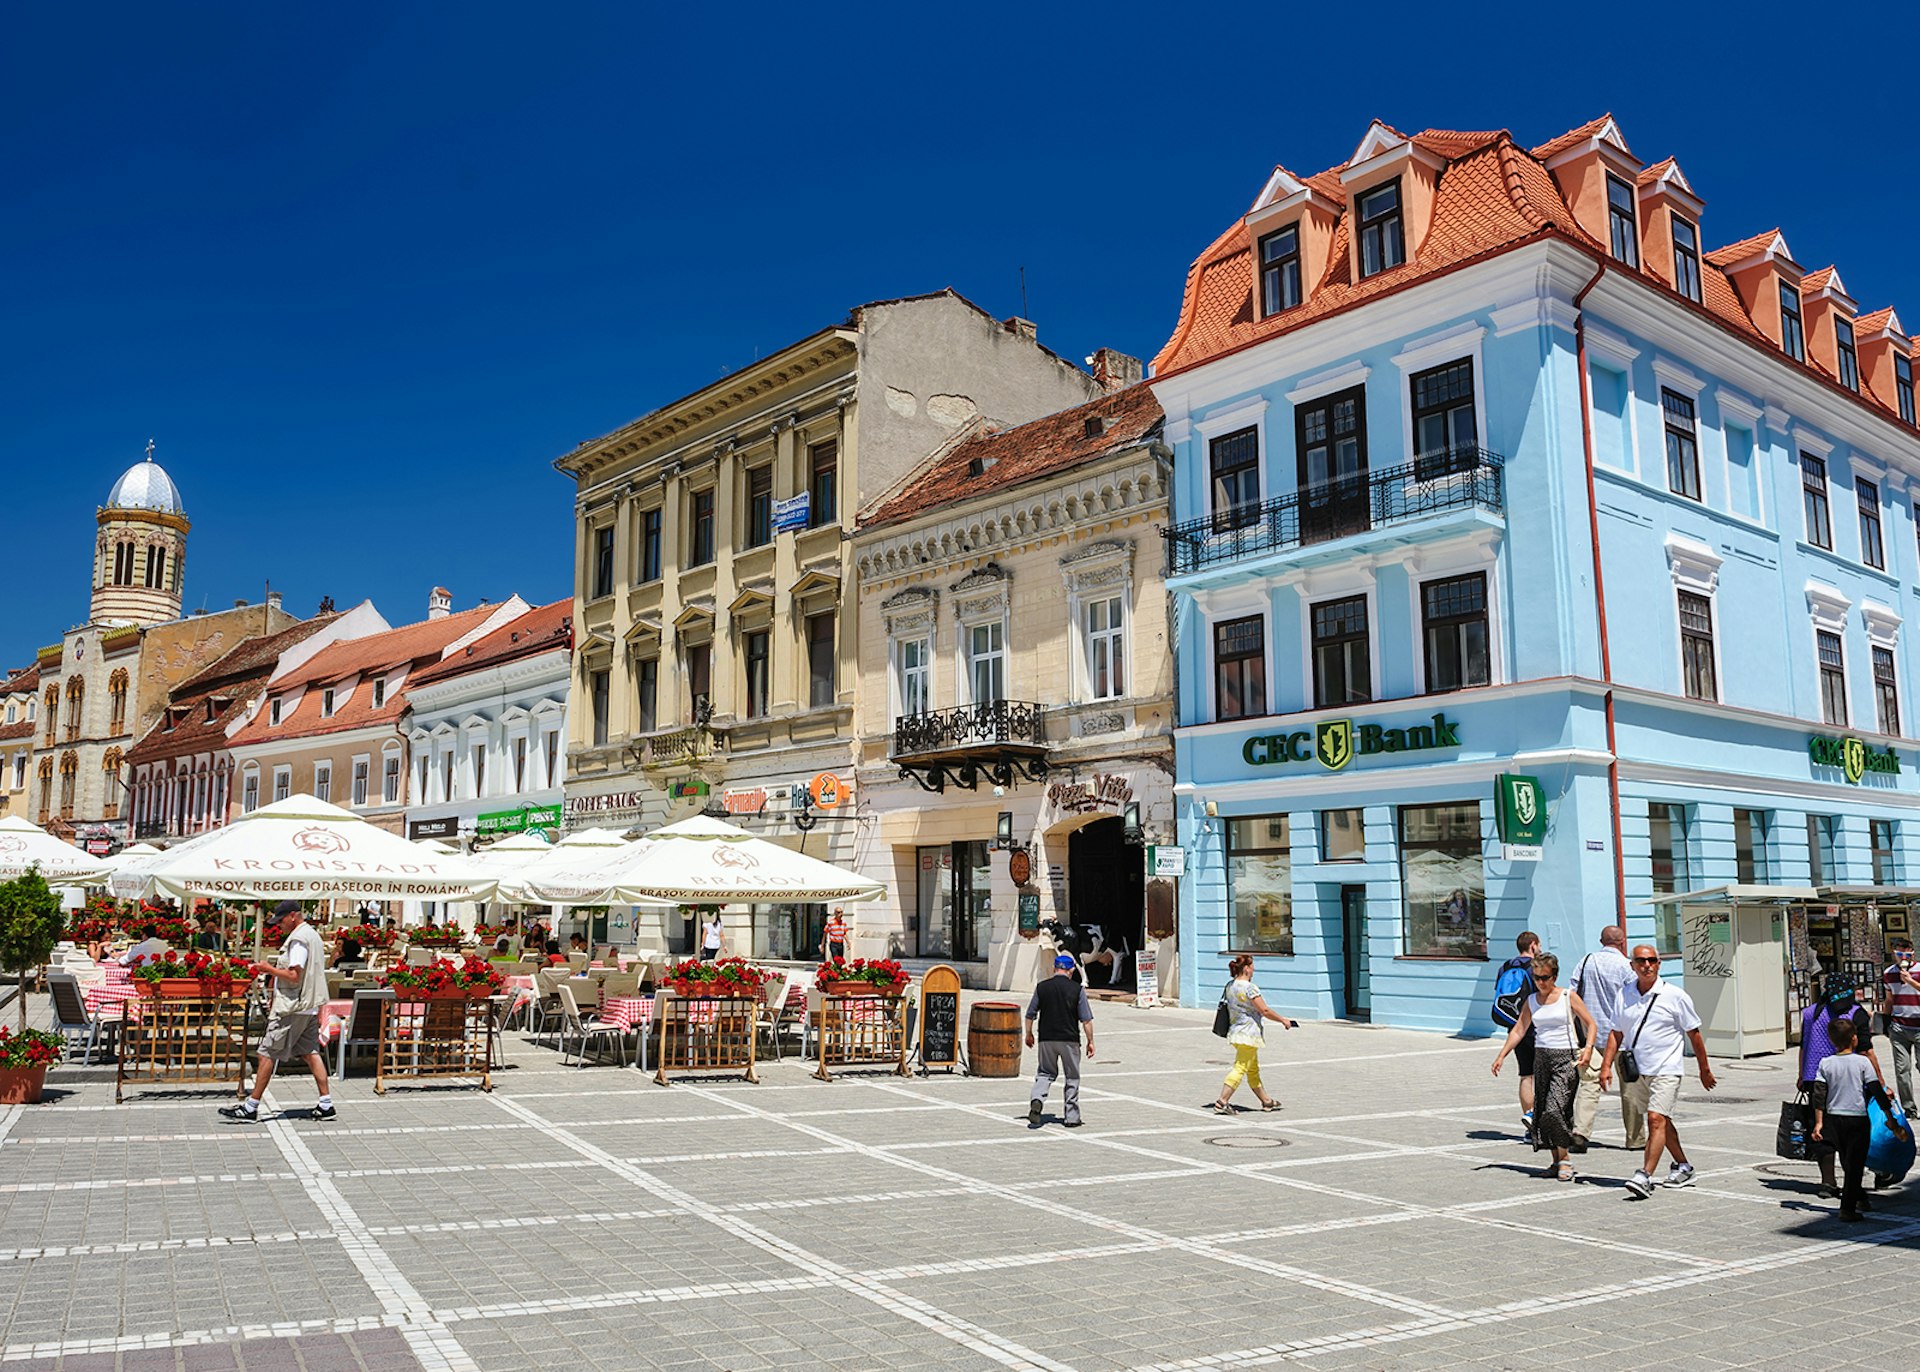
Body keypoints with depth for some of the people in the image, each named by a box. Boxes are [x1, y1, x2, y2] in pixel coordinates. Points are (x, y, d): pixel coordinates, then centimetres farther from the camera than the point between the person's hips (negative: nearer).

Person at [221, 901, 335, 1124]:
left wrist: (269, 969, -9)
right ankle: (326, 1104, 6)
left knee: (267, 1054, -2)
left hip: (291, 1008, -10)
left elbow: (294, 976, -20)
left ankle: (250, 1108, 3)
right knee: (311, 1052, 9)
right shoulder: (314, 936, 16)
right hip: (310, 1006, 10)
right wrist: (275, 972, 17)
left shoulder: (297, 939, -15)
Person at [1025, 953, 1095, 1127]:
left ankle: (1037, 1100, -9)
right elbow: (1086, 1020, -6)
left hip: (1046, 1039, 2)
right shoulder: (1077, 989, -6)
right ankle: (1072, 1117, 14)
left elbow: (1030, 1014, 7)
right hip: (1069, 1039, -1)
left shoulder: (1041, 987, -1)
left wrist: (1029, 1034, 21)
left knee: (1045, 1073, 16)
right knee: (1072, 1078, 12)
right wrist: (1090, 1041, 3)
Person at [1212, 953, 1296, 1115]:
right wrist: (1283, 1020, -2)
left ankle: (1266, 1101, 29)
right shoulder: (1249, 987, -18)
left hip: (1236, 1031, 9)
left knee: (1253, 1070, 17)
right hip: (1249, 1033, -9)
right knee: (1240, 1069, -8)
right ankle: (1222, 1102, -12)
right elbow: (1265, 1011, -16)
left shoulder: (1230, 986, 8)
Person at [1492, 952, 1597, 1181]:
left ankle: (1565, 1159, -2)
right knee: (1542, 1112, 4)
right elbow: (1518, 1030, 11)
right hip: (1541, 1057, 5)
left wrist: (1588, 1048, -17)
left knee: (1555, 1109, -17)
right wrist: (1501, 1055, 5)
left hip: (1566, 1058, -5)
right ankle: (1556, 1161, 13)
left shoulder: (1569, 997, -2)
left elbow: (1590, 1024, 0)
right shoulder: (1532, 1001, 9)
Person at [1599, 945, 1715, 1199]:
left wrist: (1705, 1069, 7)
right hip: (1636, 1070, 5)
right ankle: (1683, 1166, 35)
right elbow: (1617, 1033, 11)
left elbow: (1694, 1034, 2)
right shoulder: (1625, 996, 4)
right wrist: (1607, 1065, 4)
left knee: (1656, 1120, -16)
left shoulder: (1675, 996, -7)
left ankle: (1645, 1177, -19)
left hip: (1666, 1070, -5)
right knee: (1661, 1121, 17)